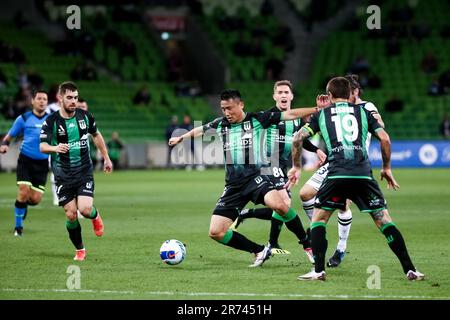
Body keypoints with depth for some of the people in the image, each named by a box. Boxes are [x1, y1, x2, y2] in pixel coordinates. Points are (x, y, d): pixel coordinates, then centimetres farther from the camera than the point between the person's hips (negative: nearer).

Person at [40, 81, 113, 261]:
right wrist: (55, 148, -38)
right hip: (63, 175, -1)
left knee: (85, 209, -17)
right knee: (71, 214, -4)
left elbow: (96, 135, 17)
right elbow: (42, 146, -16)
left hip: (84, 172, 1)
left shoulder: (84, 116, 0)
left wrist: (106, 158, 20)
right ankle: (80, 250, 16)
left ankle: (95, 216, 21)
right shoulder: (51, 121, -9)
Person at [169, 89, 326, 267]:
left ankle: (307, 243, -14)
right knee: (215, 232, -6)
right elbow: (200, 130, 33)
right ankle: (260, 252, 10)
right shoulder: (220, 124, 13)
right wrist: (181, 138, 50)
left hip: (255, 177, -5)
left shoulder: (257, 119, 0)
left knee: (279, 205, -35)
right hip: (233, 186, 5)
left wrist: (317, 109, -8)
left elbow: (289, 115, -2)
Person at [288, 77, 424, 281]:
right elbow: (384, 138, 10)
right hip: (363, 174, 1)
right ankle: (410, 270, 1)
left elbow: (298, 138, 10)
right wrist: (387, 168, 21)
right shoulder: (363, 112, 18)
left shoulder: (321, 115, 17)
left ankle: (318, 270, 3)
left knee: (318, 219, 15)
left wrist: (296, 167, 22)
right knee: (384, 220, 6)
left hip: (336, 175, -1)